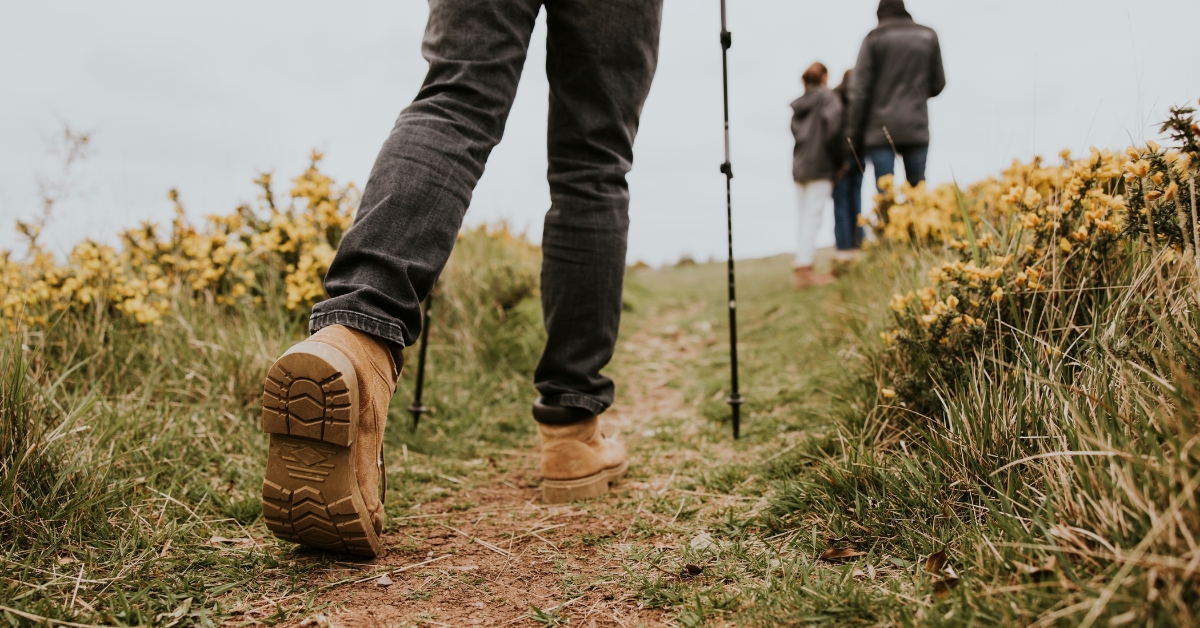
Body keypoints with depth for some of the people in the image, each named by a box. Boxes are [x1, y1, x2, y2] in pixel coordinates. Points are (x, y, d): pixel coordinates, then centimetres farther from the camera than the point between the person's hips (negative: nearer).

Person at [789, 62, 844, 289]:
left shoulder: (799, 104, 15)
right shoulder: (827, 97, -2)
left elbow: (796, 132, 7)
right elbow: (832, 127, -15)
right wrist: (837, 160, -6)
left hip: (799, 166, 6)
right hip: (820, 166, -6)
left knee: (805, 217, 9)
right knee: (813, 216, -8)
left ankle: (805, 270, 10)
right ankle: (804, 271, -13)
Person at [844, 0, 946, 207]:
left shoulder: (874, 39, -1)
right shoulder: (928, 37, 8)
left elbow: (860, 90, -5)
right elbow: (938, 83, 11)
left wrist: (854, 133, -2)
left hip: (880, 128, -2)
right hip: (916, 127, 2)